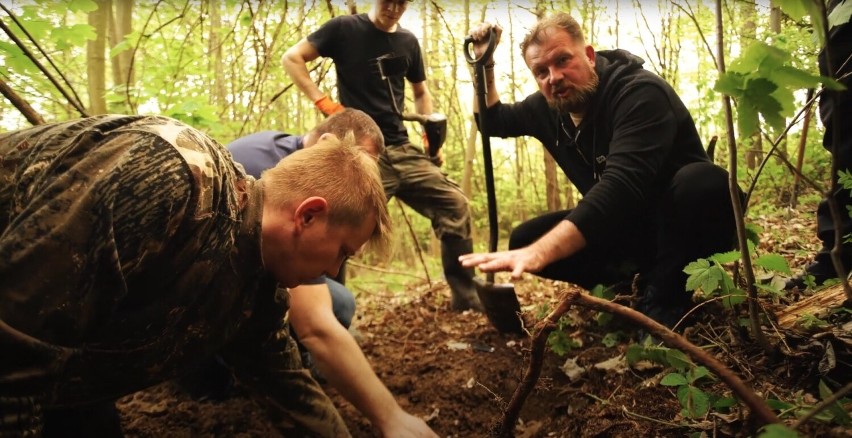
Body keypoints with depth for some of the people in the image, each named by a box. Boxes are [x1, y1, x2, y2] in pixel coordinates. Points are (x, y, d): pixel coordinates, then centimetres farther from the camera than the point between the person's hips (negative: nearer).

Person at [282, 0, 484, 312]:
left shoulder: (408, 42, 15)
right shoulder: (345, 28, 1)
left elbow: (421, 92, 26)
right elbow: (292, 58, -1)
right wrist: (323, 102, -12)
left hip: (402, 149, 5)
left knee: (455, 204, -3)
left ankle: (466, 297, 7)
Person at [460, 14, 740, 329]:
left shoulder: (640, 93, -26)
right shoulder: (547, 108, -2)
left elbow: (621, 184, -41)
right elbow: (493, 121, 18)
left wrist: (539, 253, -53)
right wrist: (484, 64, 0)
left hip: (687, 224, -6)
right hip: (627, 228, 6)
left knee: (703, 182, -38)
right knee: (524, 240, -9)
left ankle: (664, 296, -16)